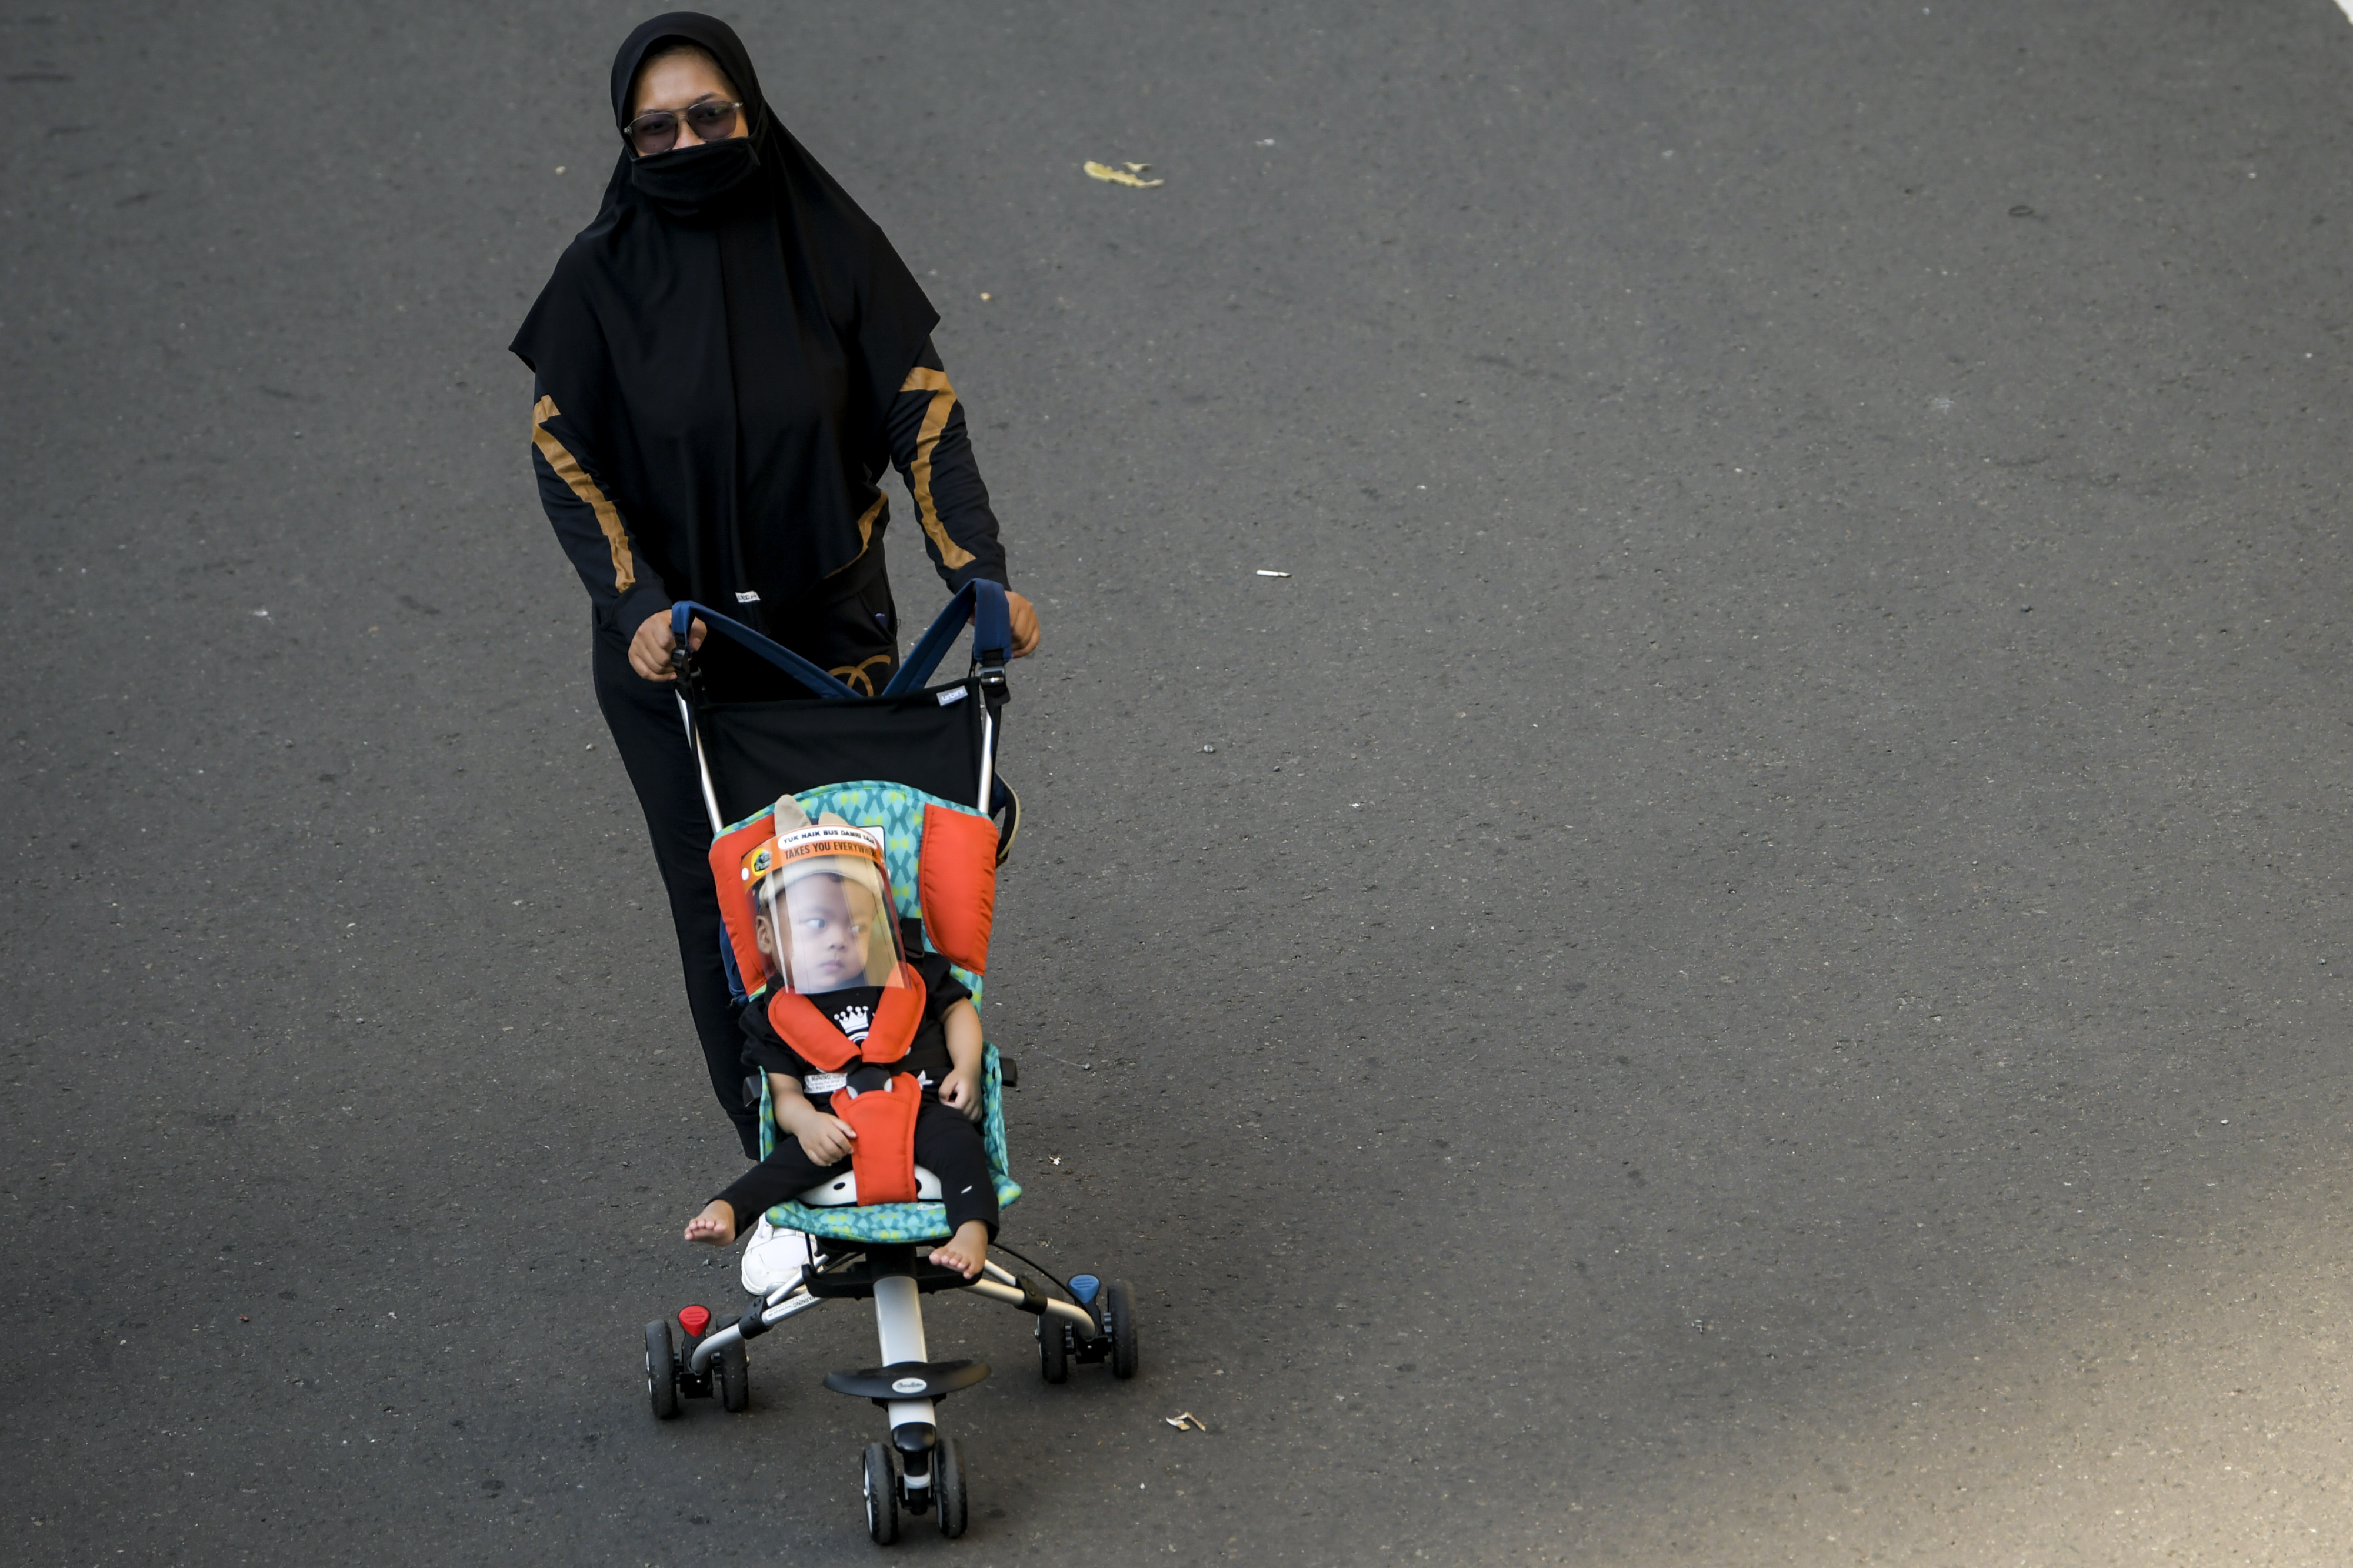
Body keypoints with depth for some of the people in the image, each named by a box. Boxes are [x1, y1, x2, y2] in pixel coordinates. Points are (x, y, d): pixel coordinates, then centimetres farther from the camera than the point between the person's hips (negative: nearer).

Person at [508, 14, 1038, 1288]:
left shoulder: (826, 244, -8)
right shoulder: (603, 277, -9)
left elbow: (922, 411, -8)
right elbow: (566, 460, -10)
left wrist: (982, 575, -19)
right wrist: (637, 607, -24)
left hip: (832, 630, 0)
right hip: (674, 651, 0)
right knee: (723, 907, 5)